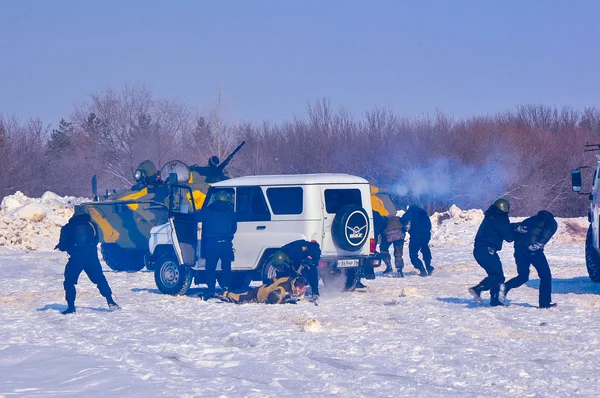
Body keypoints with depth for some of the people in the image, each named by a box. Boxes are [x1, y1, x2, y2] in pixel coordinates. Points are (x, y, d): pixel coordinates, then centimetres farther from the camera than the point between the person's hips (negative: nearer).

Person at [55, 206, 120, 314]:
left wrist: (59, 246, 30)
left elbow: (63, 246, 5)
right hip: (92, 258, 2)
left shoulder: (68, 228, 5)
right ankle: (110, 302, 4)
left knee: (69, 282, 10)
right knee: (100, 280, 13)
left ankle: (71, 307, 1)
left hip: (75, 259, -2)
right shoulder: (92, 225, 11)